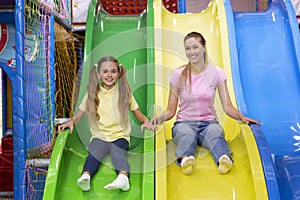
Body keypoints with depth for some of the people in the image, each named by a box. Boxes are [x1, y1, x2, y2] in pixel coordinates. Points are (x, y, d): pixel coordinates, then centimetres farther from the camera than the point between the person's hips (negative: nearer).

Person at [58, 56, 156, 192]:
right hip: (100, 135, 1)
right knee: (95, 150, -30)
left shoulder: (124, 92, 9)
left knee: (117, 151, -31)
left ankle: (123, 177, -55)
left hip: (120, 136, -1)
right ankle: (85, 176, -52)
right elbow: (80, 114, 15)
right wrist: (72, 121, -7)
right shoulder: (92, 94, 11)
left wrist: (145, 121, -9)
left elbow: (138, 114, 12)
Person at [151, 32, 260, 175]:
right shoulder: (178, 75, 3)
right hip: (185, 122, 0)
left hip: (209, 122, 1)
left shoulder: (216, 72, 5)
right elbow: (171, 110, 4)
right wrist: (161, 117, -17)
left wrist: (241, 117, -18)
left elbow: (227, 107, 1)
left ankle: (224, 159, -63)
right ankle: (185, 159, -65)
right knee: (187, 135, -37)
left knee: (215, 133, -36)